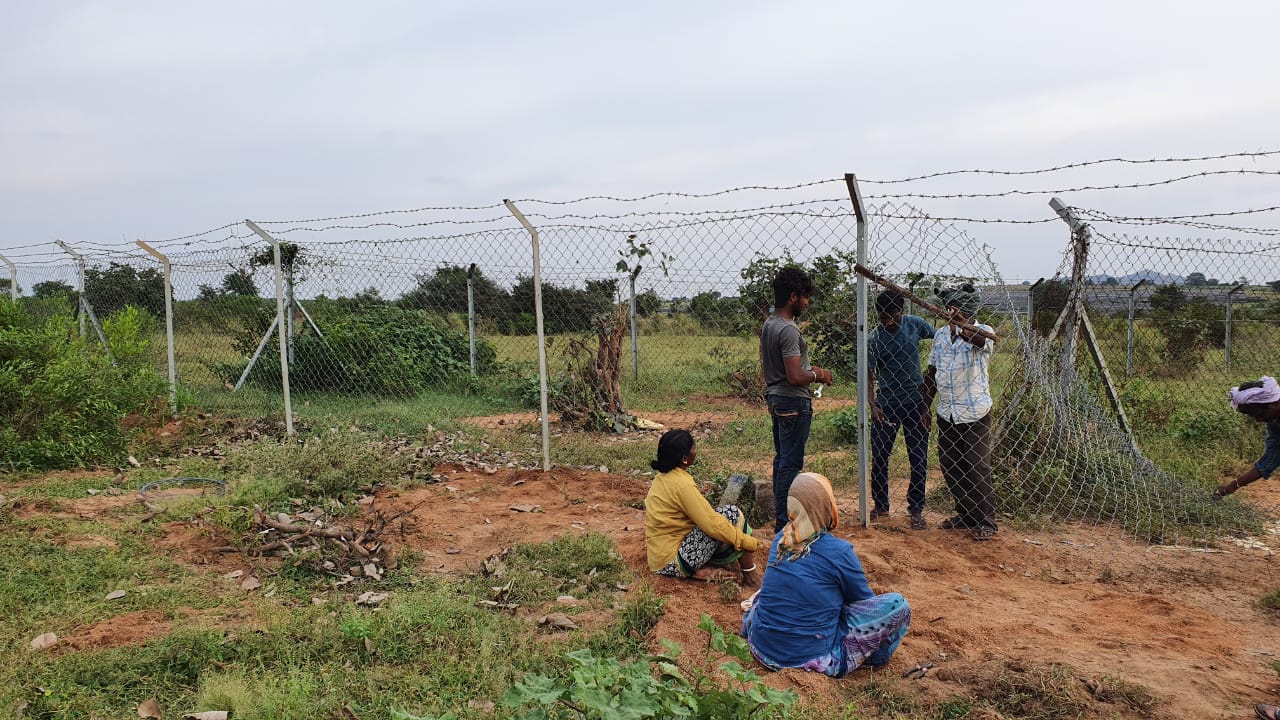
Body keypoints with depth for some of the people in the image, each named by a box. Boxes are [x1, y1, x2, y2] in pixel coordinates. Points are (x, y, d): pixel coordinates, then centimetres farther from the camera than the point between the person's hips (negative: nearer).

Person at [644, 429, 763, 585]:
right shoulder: (682, 485, -21)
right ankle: (750, 574, -2)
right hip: (673, 561, -9)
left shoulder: (662, 476, 7)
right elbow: (712, 524, -22)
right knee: (731, 513, -12)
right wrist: (750, 542, -14)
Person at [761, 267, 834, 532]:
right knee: (791, 463, -3)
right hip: (793, 402, -10)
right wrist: (818, 375, -6)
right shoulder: (788, 330, -21)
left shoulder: (767, 325, 9)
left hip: (774, 399, 10)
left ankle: (780, 514, 27)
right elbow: (794, 377, -25)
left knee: (781, 459, 17)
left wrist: (808, 368, 14)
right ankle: (784, 522, 2)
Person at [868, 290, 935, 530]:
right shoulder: (874, 338, -8)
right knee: (879, 458, 5)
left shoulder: (915, 324, -5)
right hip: (886, 404, 0)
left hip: (915, 401, 0)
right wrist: (872, 405, -17)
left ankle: (916, 510, 16)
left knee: (919, 459, 4)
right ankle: (880, 505, 22)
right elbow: (869, 375, -4)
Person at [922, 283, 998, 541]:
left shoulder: (982, 332, -9)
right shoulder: (940, 334, 8)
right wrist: (925, 406, 14)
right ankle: (966, 515, 28)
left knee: (977, 469, -2)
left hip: (975, 414, -6)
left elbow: (978, 340, -36)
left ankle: (986, 522, 10)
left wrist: (962, 328, -57)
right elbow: (932, 372, 14)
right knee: (950, 468, 13)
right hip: (946, 413, 6)